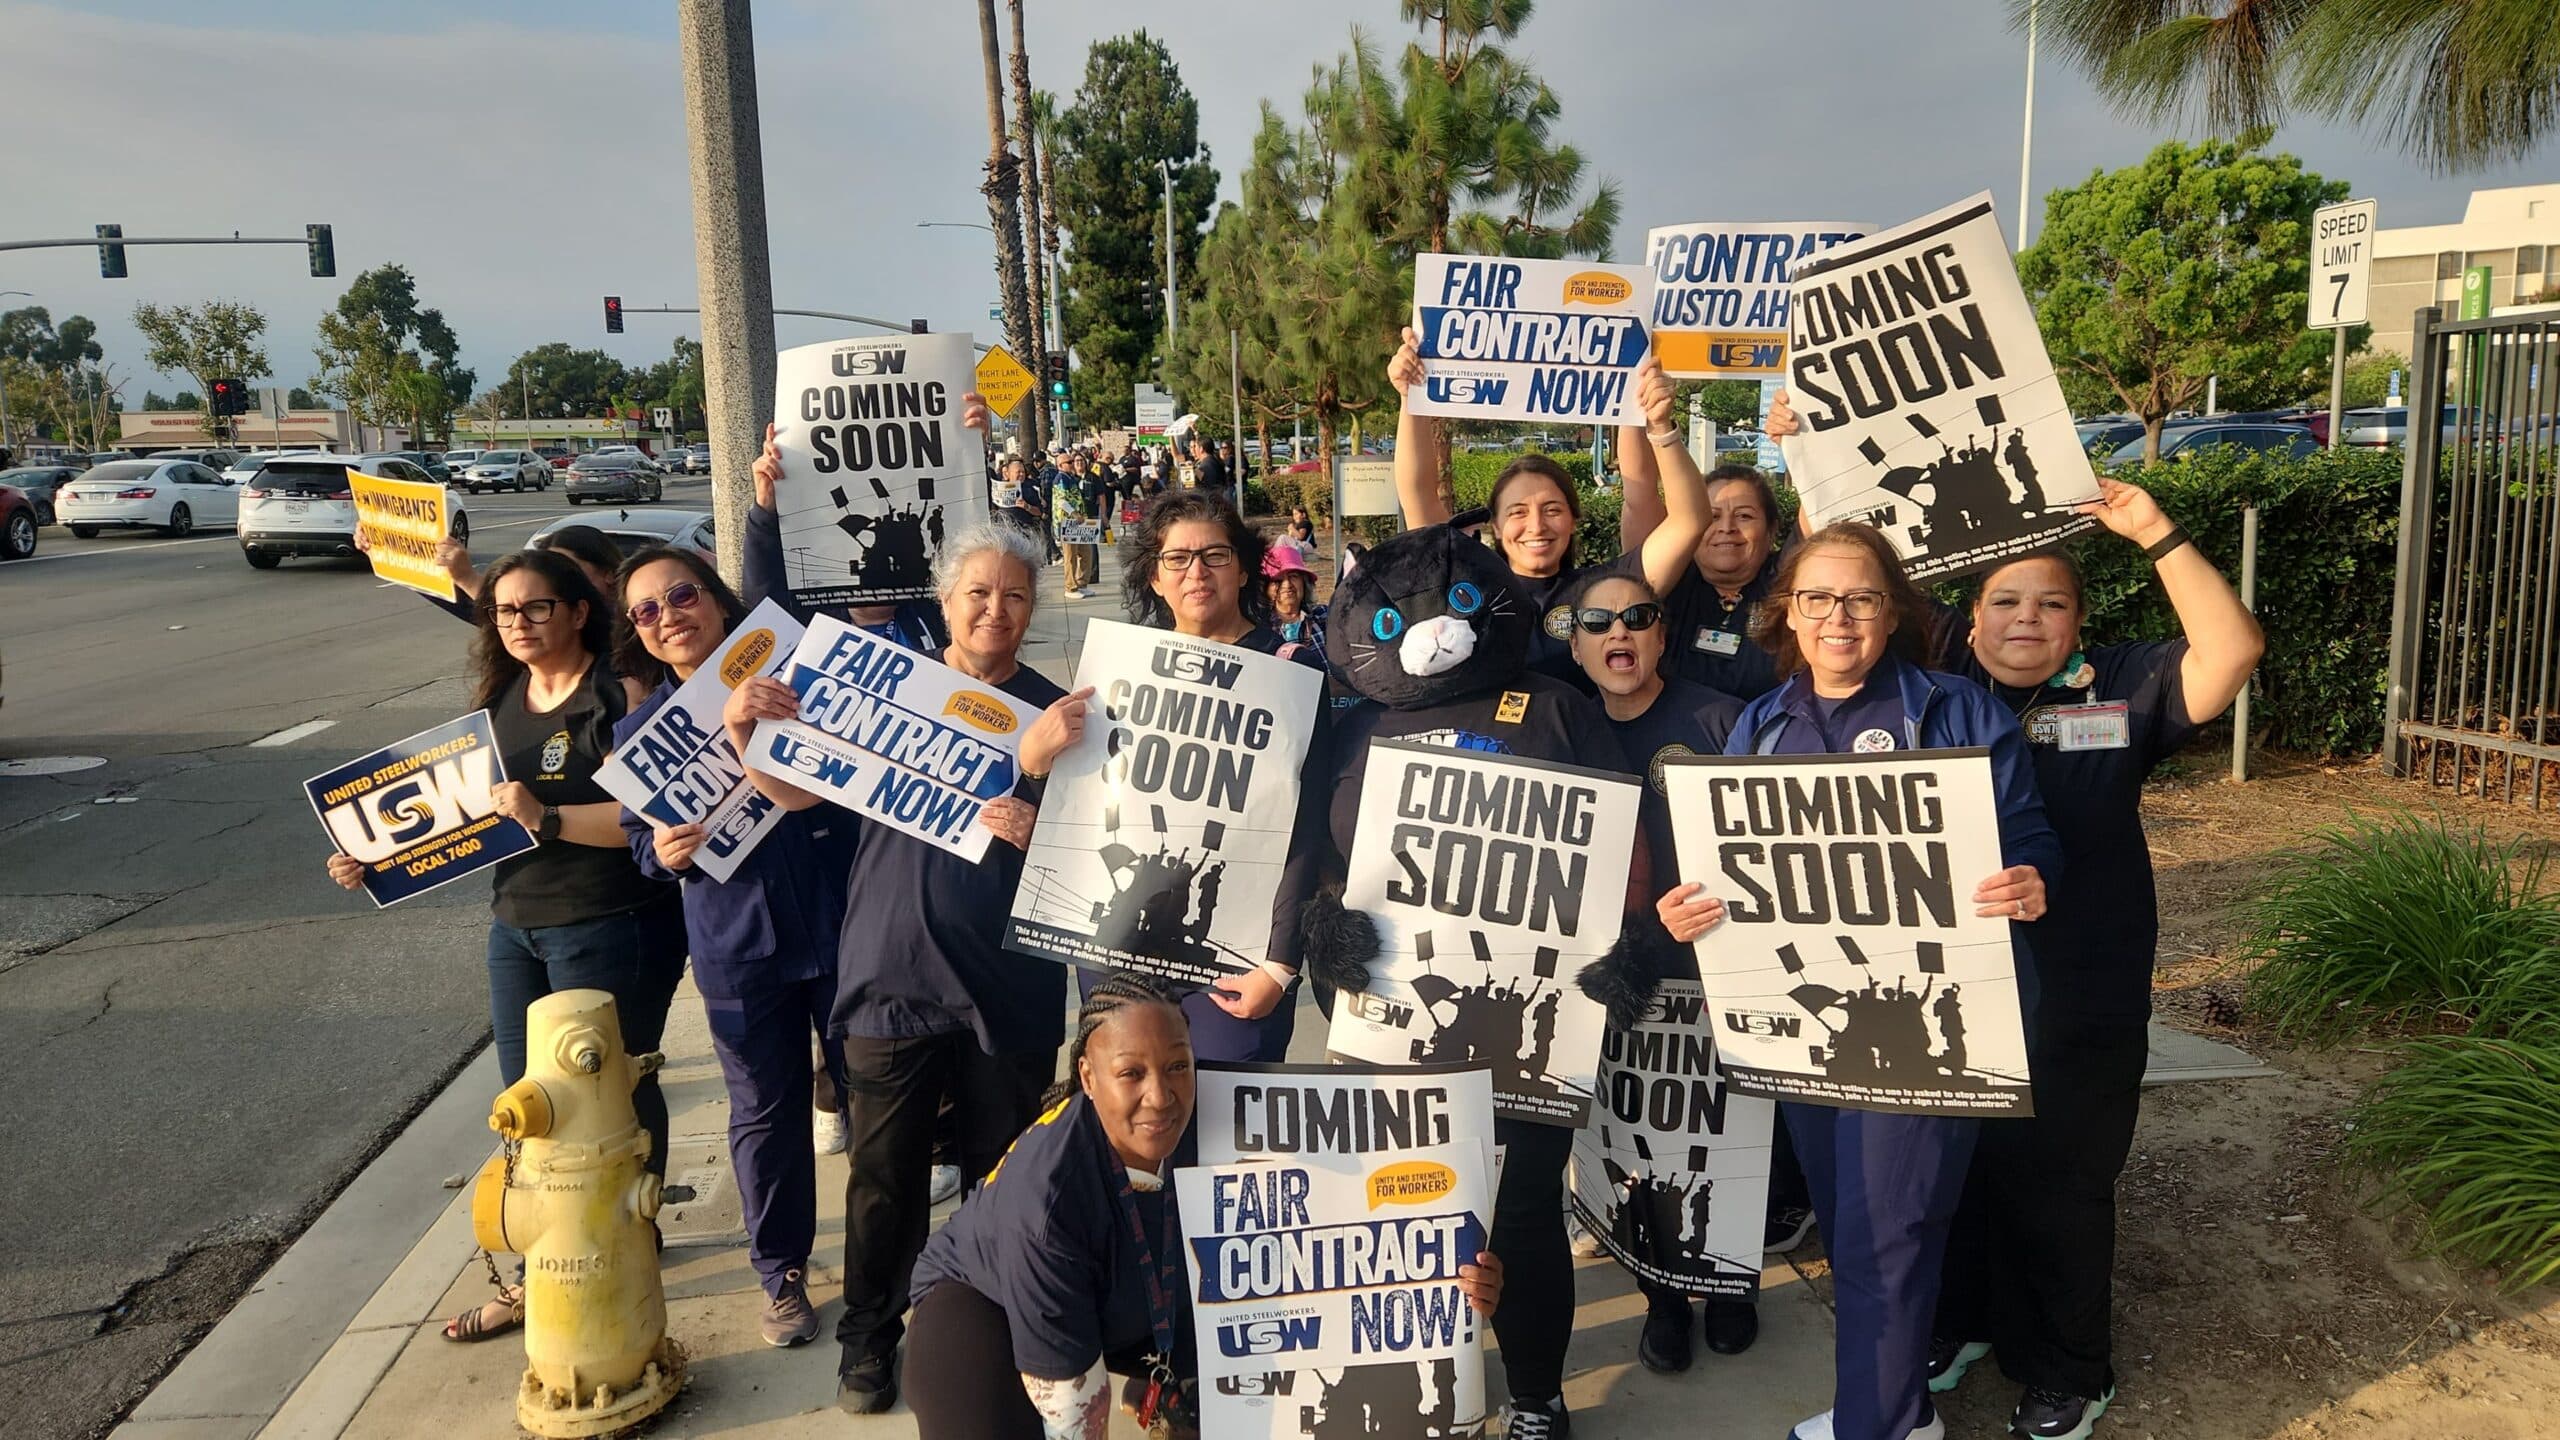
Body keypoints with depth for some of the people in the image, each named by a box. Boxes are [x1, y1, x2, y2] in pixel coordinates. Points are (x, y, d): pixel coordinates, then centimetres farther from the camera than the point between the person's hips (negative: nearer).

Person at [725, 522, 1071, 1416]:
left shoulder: (1054, 713, 1)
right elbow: (795, 790, 6)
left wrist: (1037, 831, -23)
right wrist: (742, 732, -13)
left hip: (1008, 985, 0)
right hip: (893, 974, 0)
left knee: (1003, 1173, 12)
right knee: (884, 1174, 9)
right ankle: (869, 1338, 27)